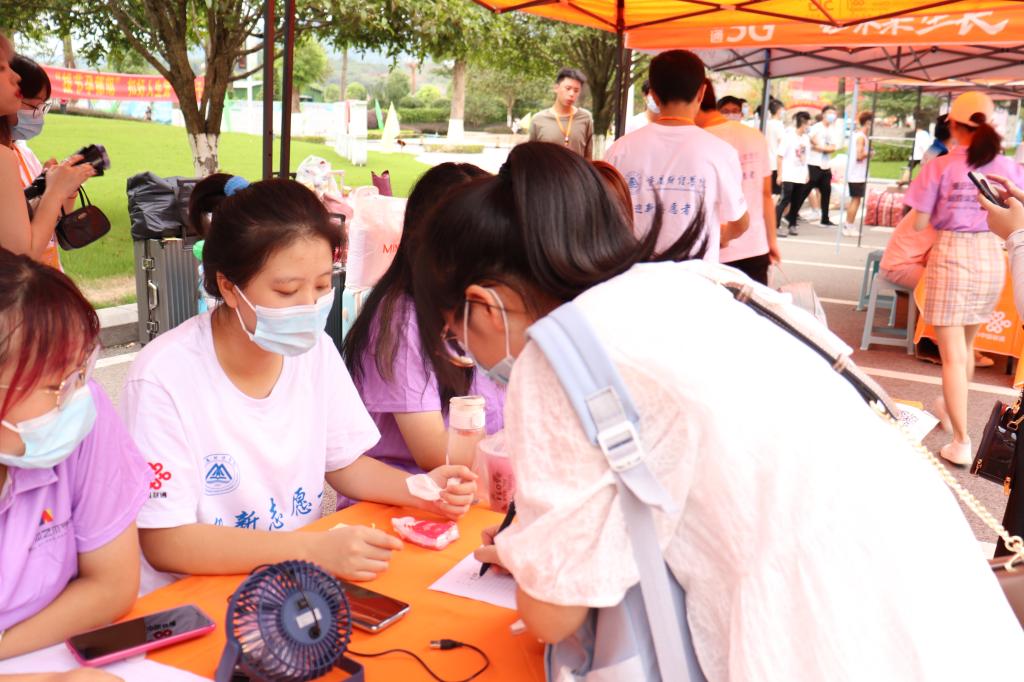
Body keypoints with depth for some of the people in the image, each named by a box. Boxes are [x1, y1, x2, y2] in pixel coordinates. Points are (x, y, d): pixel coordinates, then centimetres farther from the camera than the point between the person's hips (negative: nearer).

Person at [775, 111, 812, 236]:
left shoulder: (806, 138, 11)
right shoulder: (788, 136, -6)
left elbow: (806, 157, 15)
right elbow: (779, 156, -7)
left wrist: (807, 174, 11)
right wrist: (780, 174, -11)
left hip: (801, 176, 6)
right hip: (788, 176, -6)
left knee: (797, 202, 6)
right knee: (784, 200, -8)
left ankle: (792, 225, 14)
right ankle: (776, 225, -7)